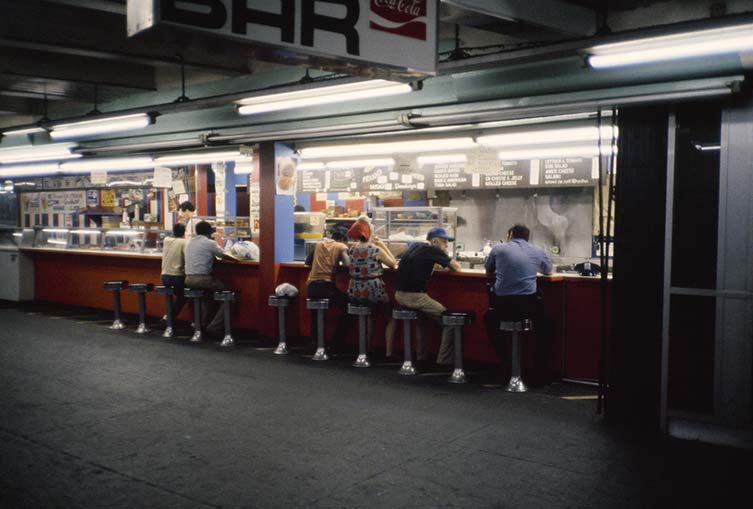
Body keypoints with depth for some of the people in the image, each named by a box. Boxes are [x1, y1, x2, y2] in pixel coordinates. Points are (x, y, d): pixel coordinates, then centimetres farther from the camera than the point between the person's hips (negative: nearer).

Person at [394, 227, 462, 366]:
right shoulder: (433, 250, -5)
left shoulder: (415, 246, 15)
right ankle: (443, 361, 0)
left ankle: (421, 357, 36)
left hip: (399, 295, 8)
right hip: (415, 296, -8)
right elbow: (457, 267, -1)